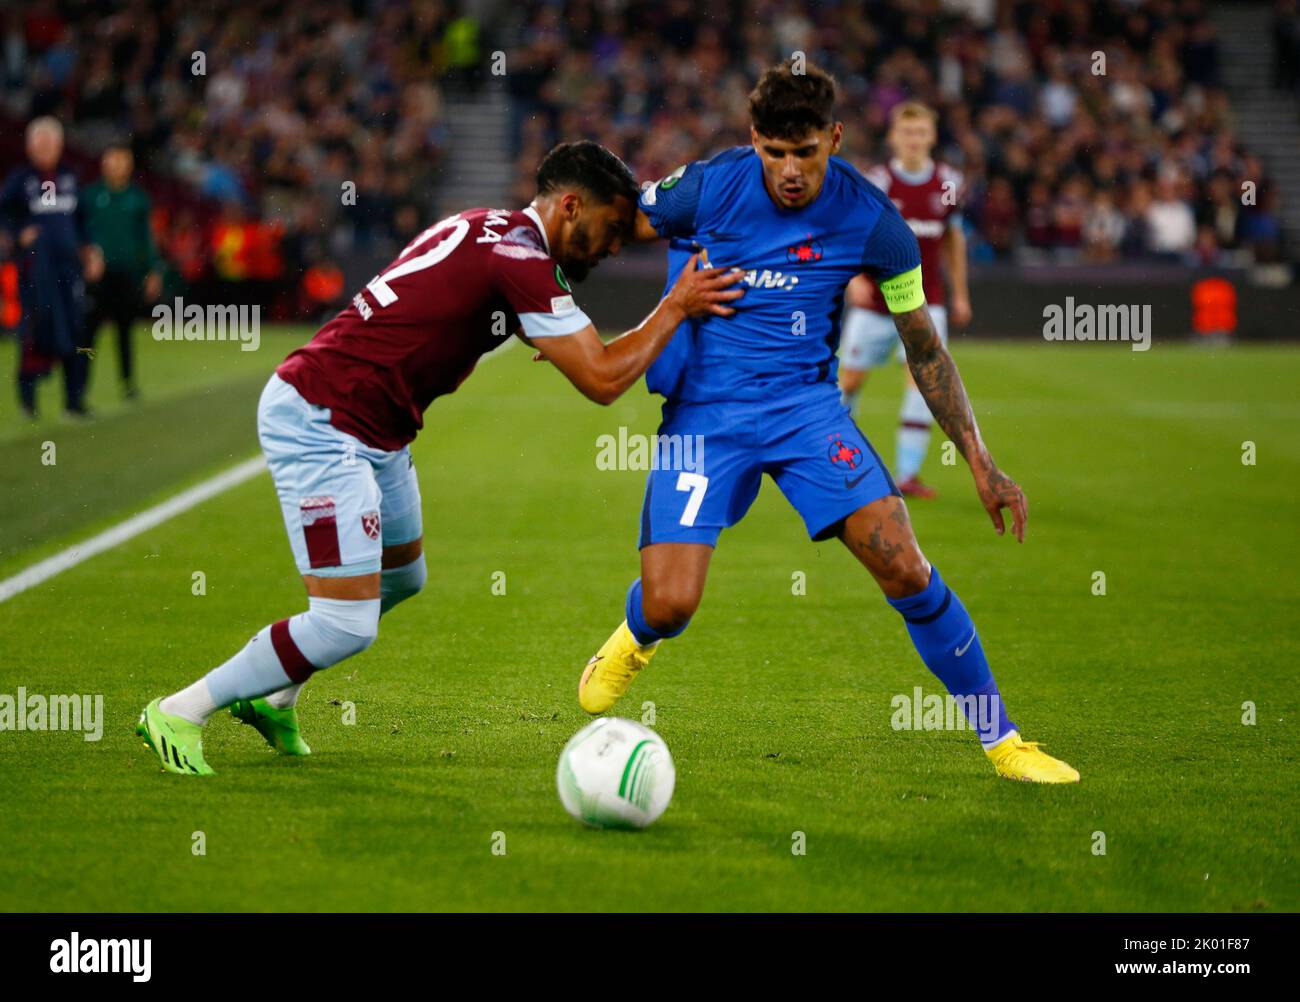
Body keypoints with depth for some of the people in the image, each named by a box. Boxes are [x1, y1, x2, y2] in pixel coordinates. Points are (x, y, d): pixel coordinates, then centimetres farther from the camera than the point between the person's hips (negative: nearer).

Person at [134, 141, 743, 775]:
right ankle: (178, 714, -1)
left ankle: (269, 694, 36)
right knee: (347, 626, -13)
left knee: (402, 576, 25)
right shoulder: (523, 264, -19)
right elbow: (602, 380, -16)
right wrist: (675, 308, -6)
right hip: (319, 428, -11)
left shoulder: (486, 228, 10)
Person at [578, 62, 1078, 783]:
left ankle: (1001, 742, -1)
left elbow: (924, 349, 2)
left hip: (805, 402, 1)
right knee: (669, 606, -14)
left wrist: (979, 462, -1)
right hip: (703, 411, -1)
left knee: (902, 564, -16)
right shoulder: (709, 187, -11)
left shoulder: (872, 221, -8)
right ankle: (636, 639, 28)